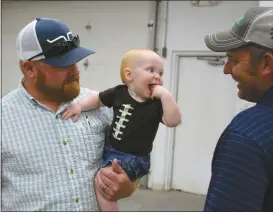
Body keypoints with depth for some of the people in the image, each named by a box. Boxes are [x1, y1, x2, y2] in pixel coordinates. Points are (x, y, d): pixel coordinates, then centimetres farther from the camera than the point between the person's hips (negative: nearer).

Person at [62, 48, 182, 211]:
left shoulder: (157, 103, -13)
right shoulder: (119, 92, -4)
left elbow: (173, 121, -27)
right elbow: (97, 99, 10)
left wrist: (165, 94, -31)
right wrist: (79, 105, -6)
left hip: (133, 158, -6)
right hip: (111, 150, 6)